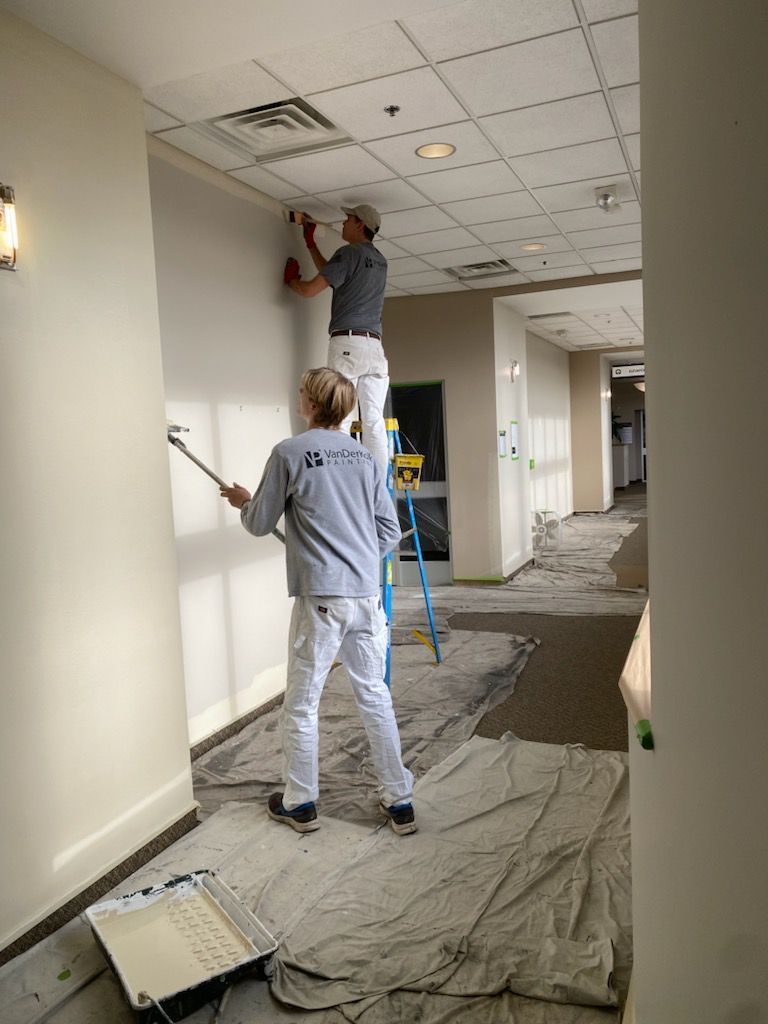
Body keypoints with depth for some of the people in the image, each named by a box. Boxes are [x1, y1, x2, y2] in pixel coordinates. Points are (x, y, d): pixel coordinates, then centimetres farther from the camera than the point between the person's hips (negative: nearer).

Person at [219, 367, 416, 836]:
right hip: (368, 595, 5)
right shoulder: (364, 455, 9)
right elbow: (390, 530, 11)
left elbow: (260, 524, 3)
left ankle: (300, 803, 25)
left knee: (302, 703, 11)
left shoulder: (289, 453, -6)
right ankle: (400, 801, 23)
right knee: (375, 695, 14)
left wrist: (245, 501, 23)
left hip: (320, 598, -5)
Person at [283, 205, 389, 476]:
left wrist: (291, 279, 17)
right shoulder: (380, 260, 22)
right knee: (374, 422, 0)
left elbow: (310, 289, -4)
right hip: (375, 345, 7)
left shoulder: (350, 253, -1)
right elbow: (330, 273, 32)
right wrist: (310, 243, 39)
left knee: (340, 421, -10)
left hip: (347, 342, -7)